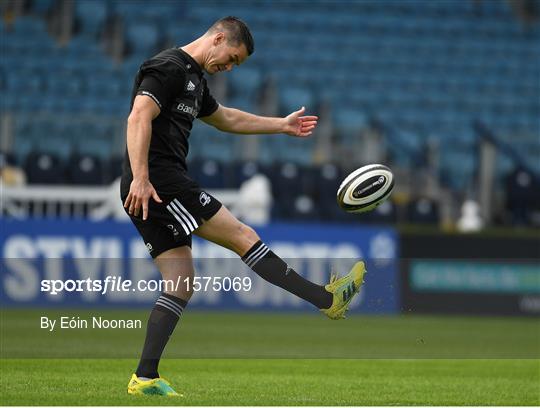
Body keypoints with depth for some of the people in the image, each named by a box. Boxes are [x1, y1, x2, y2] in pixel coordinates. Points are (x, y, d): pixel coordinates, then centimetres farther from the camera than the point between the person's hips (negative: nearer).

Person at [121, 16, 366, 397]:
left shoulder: (194, 79, 23)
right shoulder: (169, 67, -9)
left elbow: (225, 118, 39)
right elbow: (139, 118, -21)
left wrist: (282, 125, 44)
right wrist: (140, 178, -30)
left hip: (158, 193, 11)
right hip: (156, 183, -11)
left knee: (181, 285, 6)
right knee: (244, 237, -7)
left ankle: (145, 378, 2)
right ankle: (329, 299, -4)